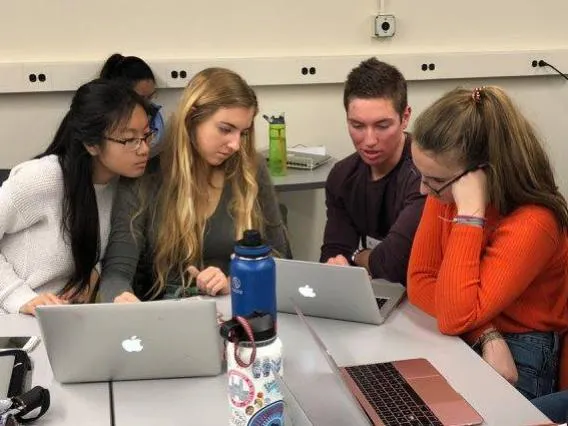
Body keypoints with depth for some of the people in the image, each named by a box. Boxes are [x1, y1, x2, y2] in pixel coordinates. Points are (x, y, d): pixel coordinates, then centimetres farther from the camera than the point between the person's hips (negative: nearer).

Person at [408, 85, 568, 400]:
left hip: (516, 364, -5)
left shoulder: (531, 223, -26)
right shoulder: (444, 190, -7)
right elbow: (420, 282, -7)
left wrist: (470, 212, -32)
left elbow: (455, 317, -29)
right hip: (463, 342, 6)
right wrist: (486, 334, -21)